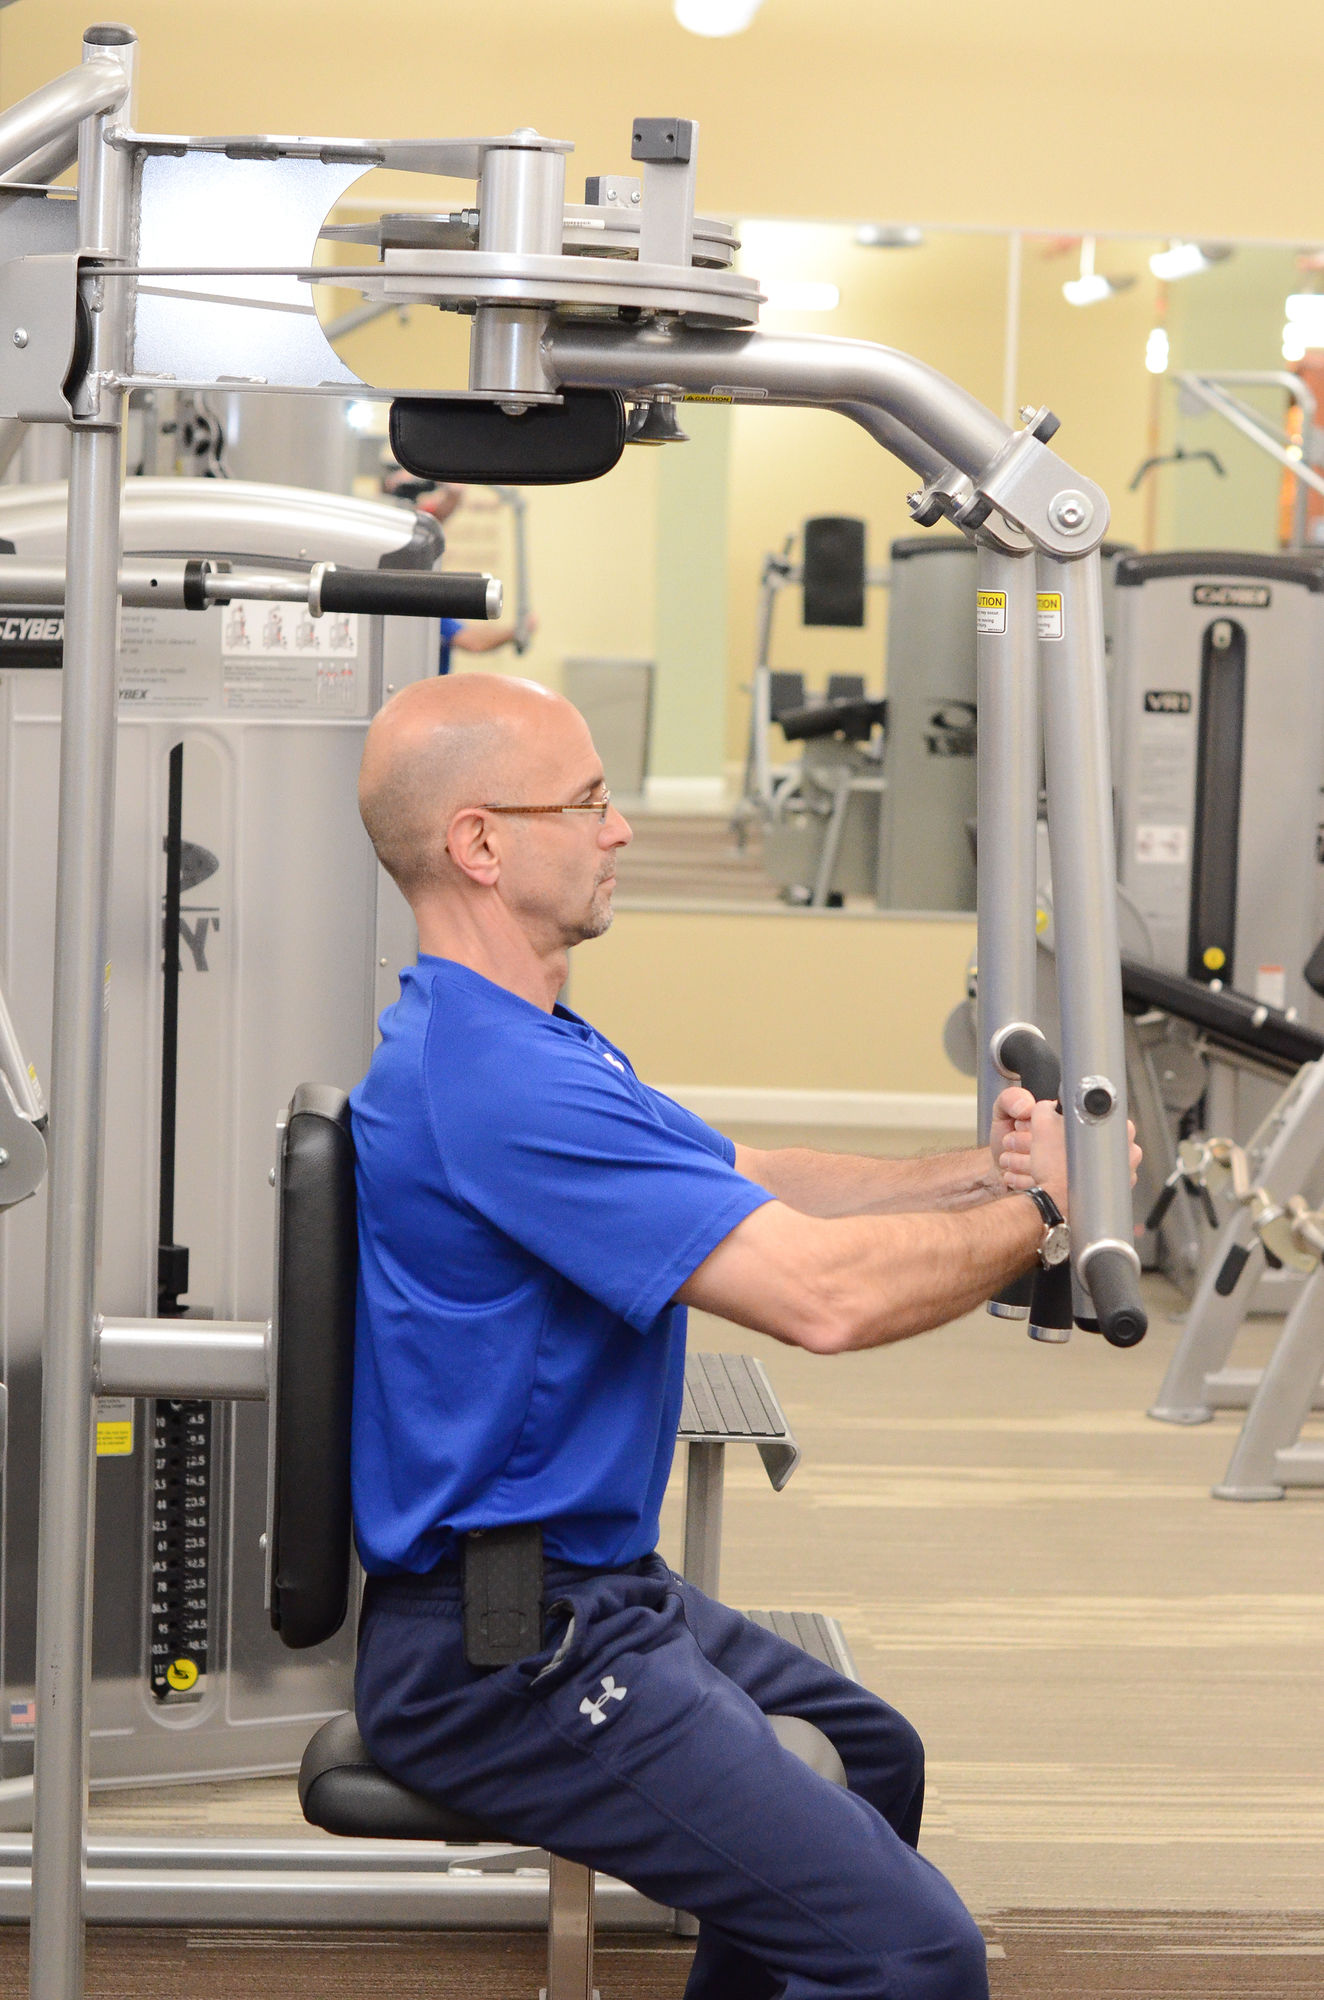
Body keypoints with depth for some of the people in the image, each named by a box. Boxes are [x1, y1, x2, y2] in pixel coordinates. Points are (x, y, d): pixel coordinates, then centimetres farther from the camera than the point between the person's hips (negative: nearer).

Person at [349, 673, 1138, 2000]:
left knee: (870, 1757, 31)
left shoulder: (513, 1041, 12)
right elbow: (823, 1294, -28)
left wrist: (978, 1177, -2)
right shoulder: (495, 1085, -25)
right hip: (501, 1656, -11)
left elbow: (753, 1187, 14)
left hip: (592, 1587, 11)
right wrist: (1041, 1210, -11)